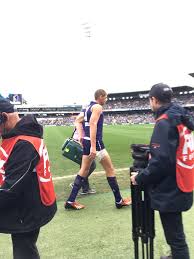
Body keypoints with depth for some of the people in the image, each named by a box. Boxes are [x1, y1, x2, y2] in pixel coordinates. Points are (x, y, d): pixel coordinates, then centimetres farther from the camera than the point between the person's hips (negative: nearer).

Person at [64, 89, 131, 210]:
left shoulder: (89, 107, 18)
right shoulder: (97, 107, -10)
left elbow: (78, 121, 23)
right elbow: (93, 124, -22)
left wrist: (81, 136, 14)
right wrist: (93, 146, -27)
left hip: (86, 141, 9)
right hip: (95, 142, -9)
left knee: (84, 170, 13)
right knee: (110, 169, 1)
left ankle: (70, 201, 15)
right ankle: (119, 201, 11)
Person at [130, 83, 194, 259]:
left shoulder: (164, 122, -20)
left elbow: (161, 161, -26)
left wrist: (140, 178, -13)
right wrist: (154, 152, 18)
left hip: (170, 191, -9)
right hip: (179, 187, 9)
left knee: (175, 236, 6)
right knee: (176, 232, 27)